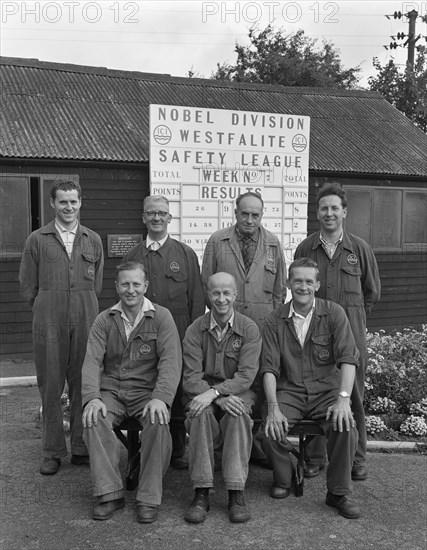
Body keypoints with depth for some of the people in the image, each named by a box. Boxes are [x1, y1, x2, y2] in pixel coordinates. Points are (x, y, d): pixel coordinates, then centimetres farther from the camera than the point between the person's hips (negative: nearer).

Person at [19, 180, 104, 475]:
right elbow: (28, 285, 9)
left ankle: (82, 448, 15)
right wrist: (47, 309, 6)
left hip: (85, 320, 1)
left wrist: (82, 307, 10)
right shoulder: (37, 240, 7)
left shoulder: (94, 240, 12)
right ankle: (53, 452, 13)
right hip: (49, 321, -1)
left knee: (83, 383, 4)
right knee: (50, 385, 2)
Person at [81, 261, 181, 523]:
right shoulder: (104, 320, 8)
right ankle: (110, 494, -14)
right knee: (94, 420, -28)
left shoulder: (161, 317, 1)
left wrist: (160, 398, -25)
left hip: (147, 391, -2)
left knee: (159, 423, -31)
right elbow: (92, 361, -1)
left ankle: (149, 498, -16)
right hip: (111, 391, 2)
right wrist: (92, 398, -19)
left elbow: (170, 361, -9)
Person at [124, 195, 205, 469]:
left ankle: (178, 451, 16)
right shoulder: (132, 257, 11)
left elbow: (198, 298, 4)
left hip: (178, 335, -1)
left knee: (178, 391, 3)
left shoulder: (186, 254, 7)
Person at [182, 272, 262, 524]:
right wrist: (220, 399, -24)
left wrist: (214, 392, -27)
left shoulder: (249, 329, -2)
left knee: (239, 415, -33)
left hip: (238, 392, 0)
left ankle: (237, 494, -25)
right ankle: (201, 493, -23)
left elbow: (246, 375, -12)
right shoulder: (195, 330, 0)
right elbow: (191, 377, -7)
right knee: (201, 415, -32)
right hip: (203, 391, 1)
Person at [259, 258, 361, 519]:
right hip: (289, 392, 1)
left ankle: (339, 492, -3)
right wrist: (273, 407, -18)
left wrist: (344, 398, -25)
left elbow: (348, 357, -10)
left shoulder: (334, 313, -1)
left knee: (346, 427, -28)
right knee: (269, 430, -24)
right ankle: (284, 478, 10)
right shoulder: (275, 320, 2)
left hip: (327, 391, 0)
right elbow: (269, 367, -5)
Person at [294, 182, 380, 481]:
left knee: (354, 395, 5)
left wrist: (350, 315, 12)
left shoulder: (360, 248, 4)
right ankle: (315, 457, 18)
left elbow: (372, 292, 13)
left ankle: (357, 459, 20)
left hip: (351, 331, 0)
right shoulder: (305, 248, 5)